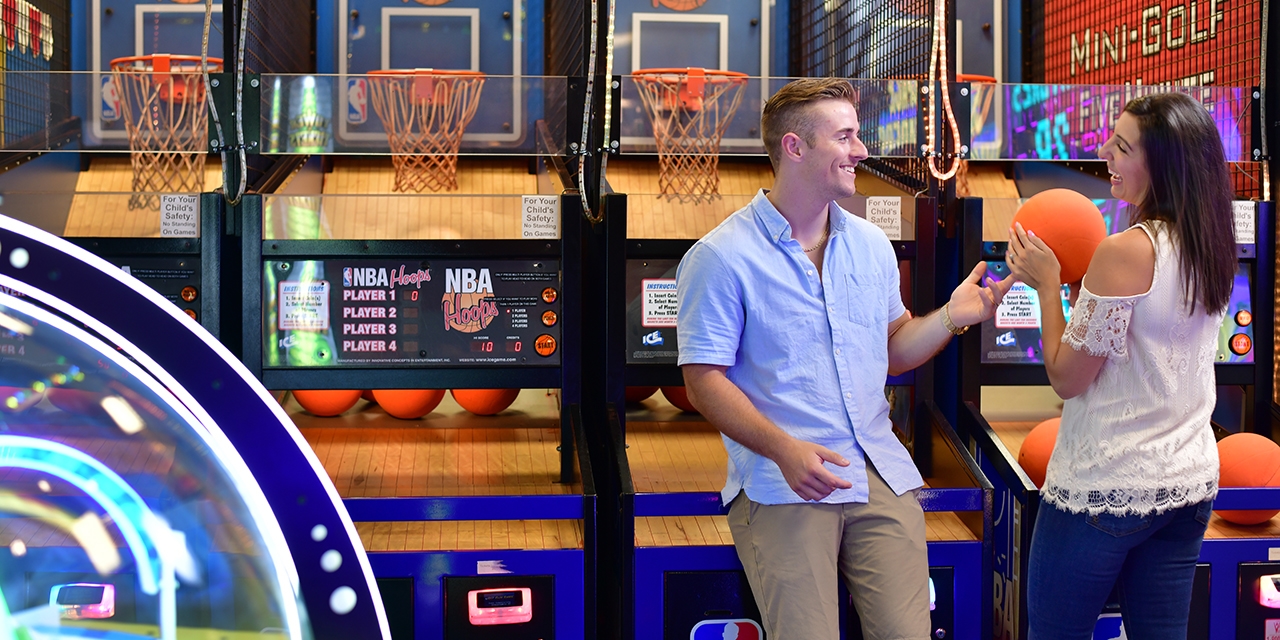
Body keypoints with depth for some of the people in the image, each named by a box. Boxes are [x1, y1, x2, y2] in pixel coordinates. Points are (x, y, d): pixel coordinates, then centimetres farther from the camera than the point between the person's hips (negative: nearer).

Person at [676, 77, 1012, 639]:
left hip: (882, 476, 5)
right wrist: (785, 449, -21)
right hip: (782, 487, -5)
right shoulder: (722, 257, -4)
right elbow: (704, 380, -8)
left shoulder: (871, 245, 15)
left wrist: (951, 317, 4)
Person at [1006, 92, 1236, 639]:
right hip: (1189, 485, 8)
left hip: (1104, 490, -8)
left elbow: (1067, 377, -15)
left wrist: (1048, 284, -5)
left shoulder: (1126, 251, -19)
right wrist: (1076, 276, 12)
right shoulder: (1210, 250, 3)